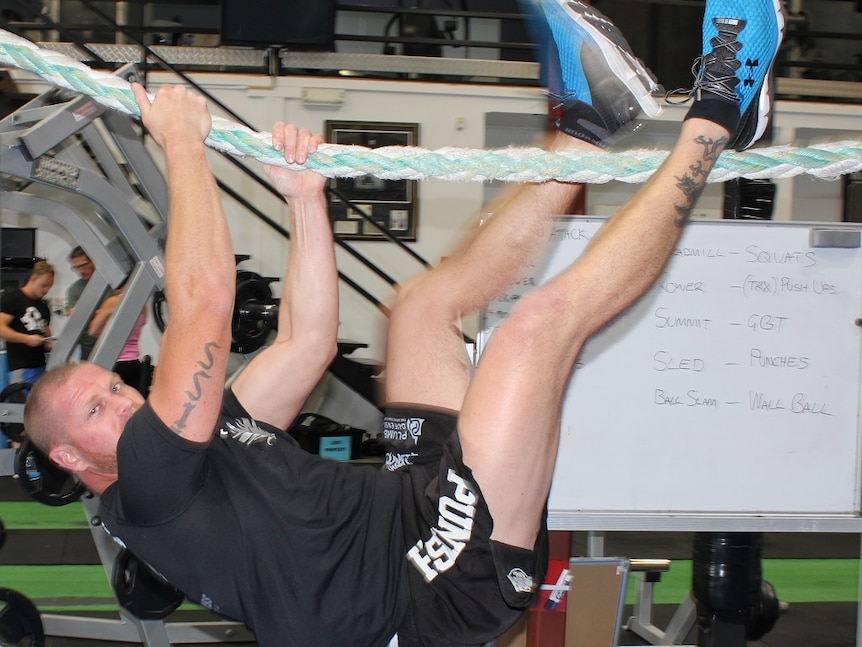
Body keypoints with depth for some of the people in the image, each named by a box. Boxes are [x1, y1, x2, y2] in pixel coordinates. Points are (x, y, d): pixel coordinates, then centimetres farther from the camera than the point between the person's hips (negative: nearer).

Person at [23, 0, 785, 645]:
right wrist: (183, 147, -9)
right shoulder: (146, 481, -11)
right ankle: (715, 119, -5)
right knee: (546, 316, -19)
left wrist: (305, 199, 11)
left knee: (425, 302, 19)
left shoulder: (207, 440, 18)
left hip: (415, 518, 10)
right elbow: (205, 302, -18)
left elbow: (307, 343, 19)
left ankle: (587, 125, 16)